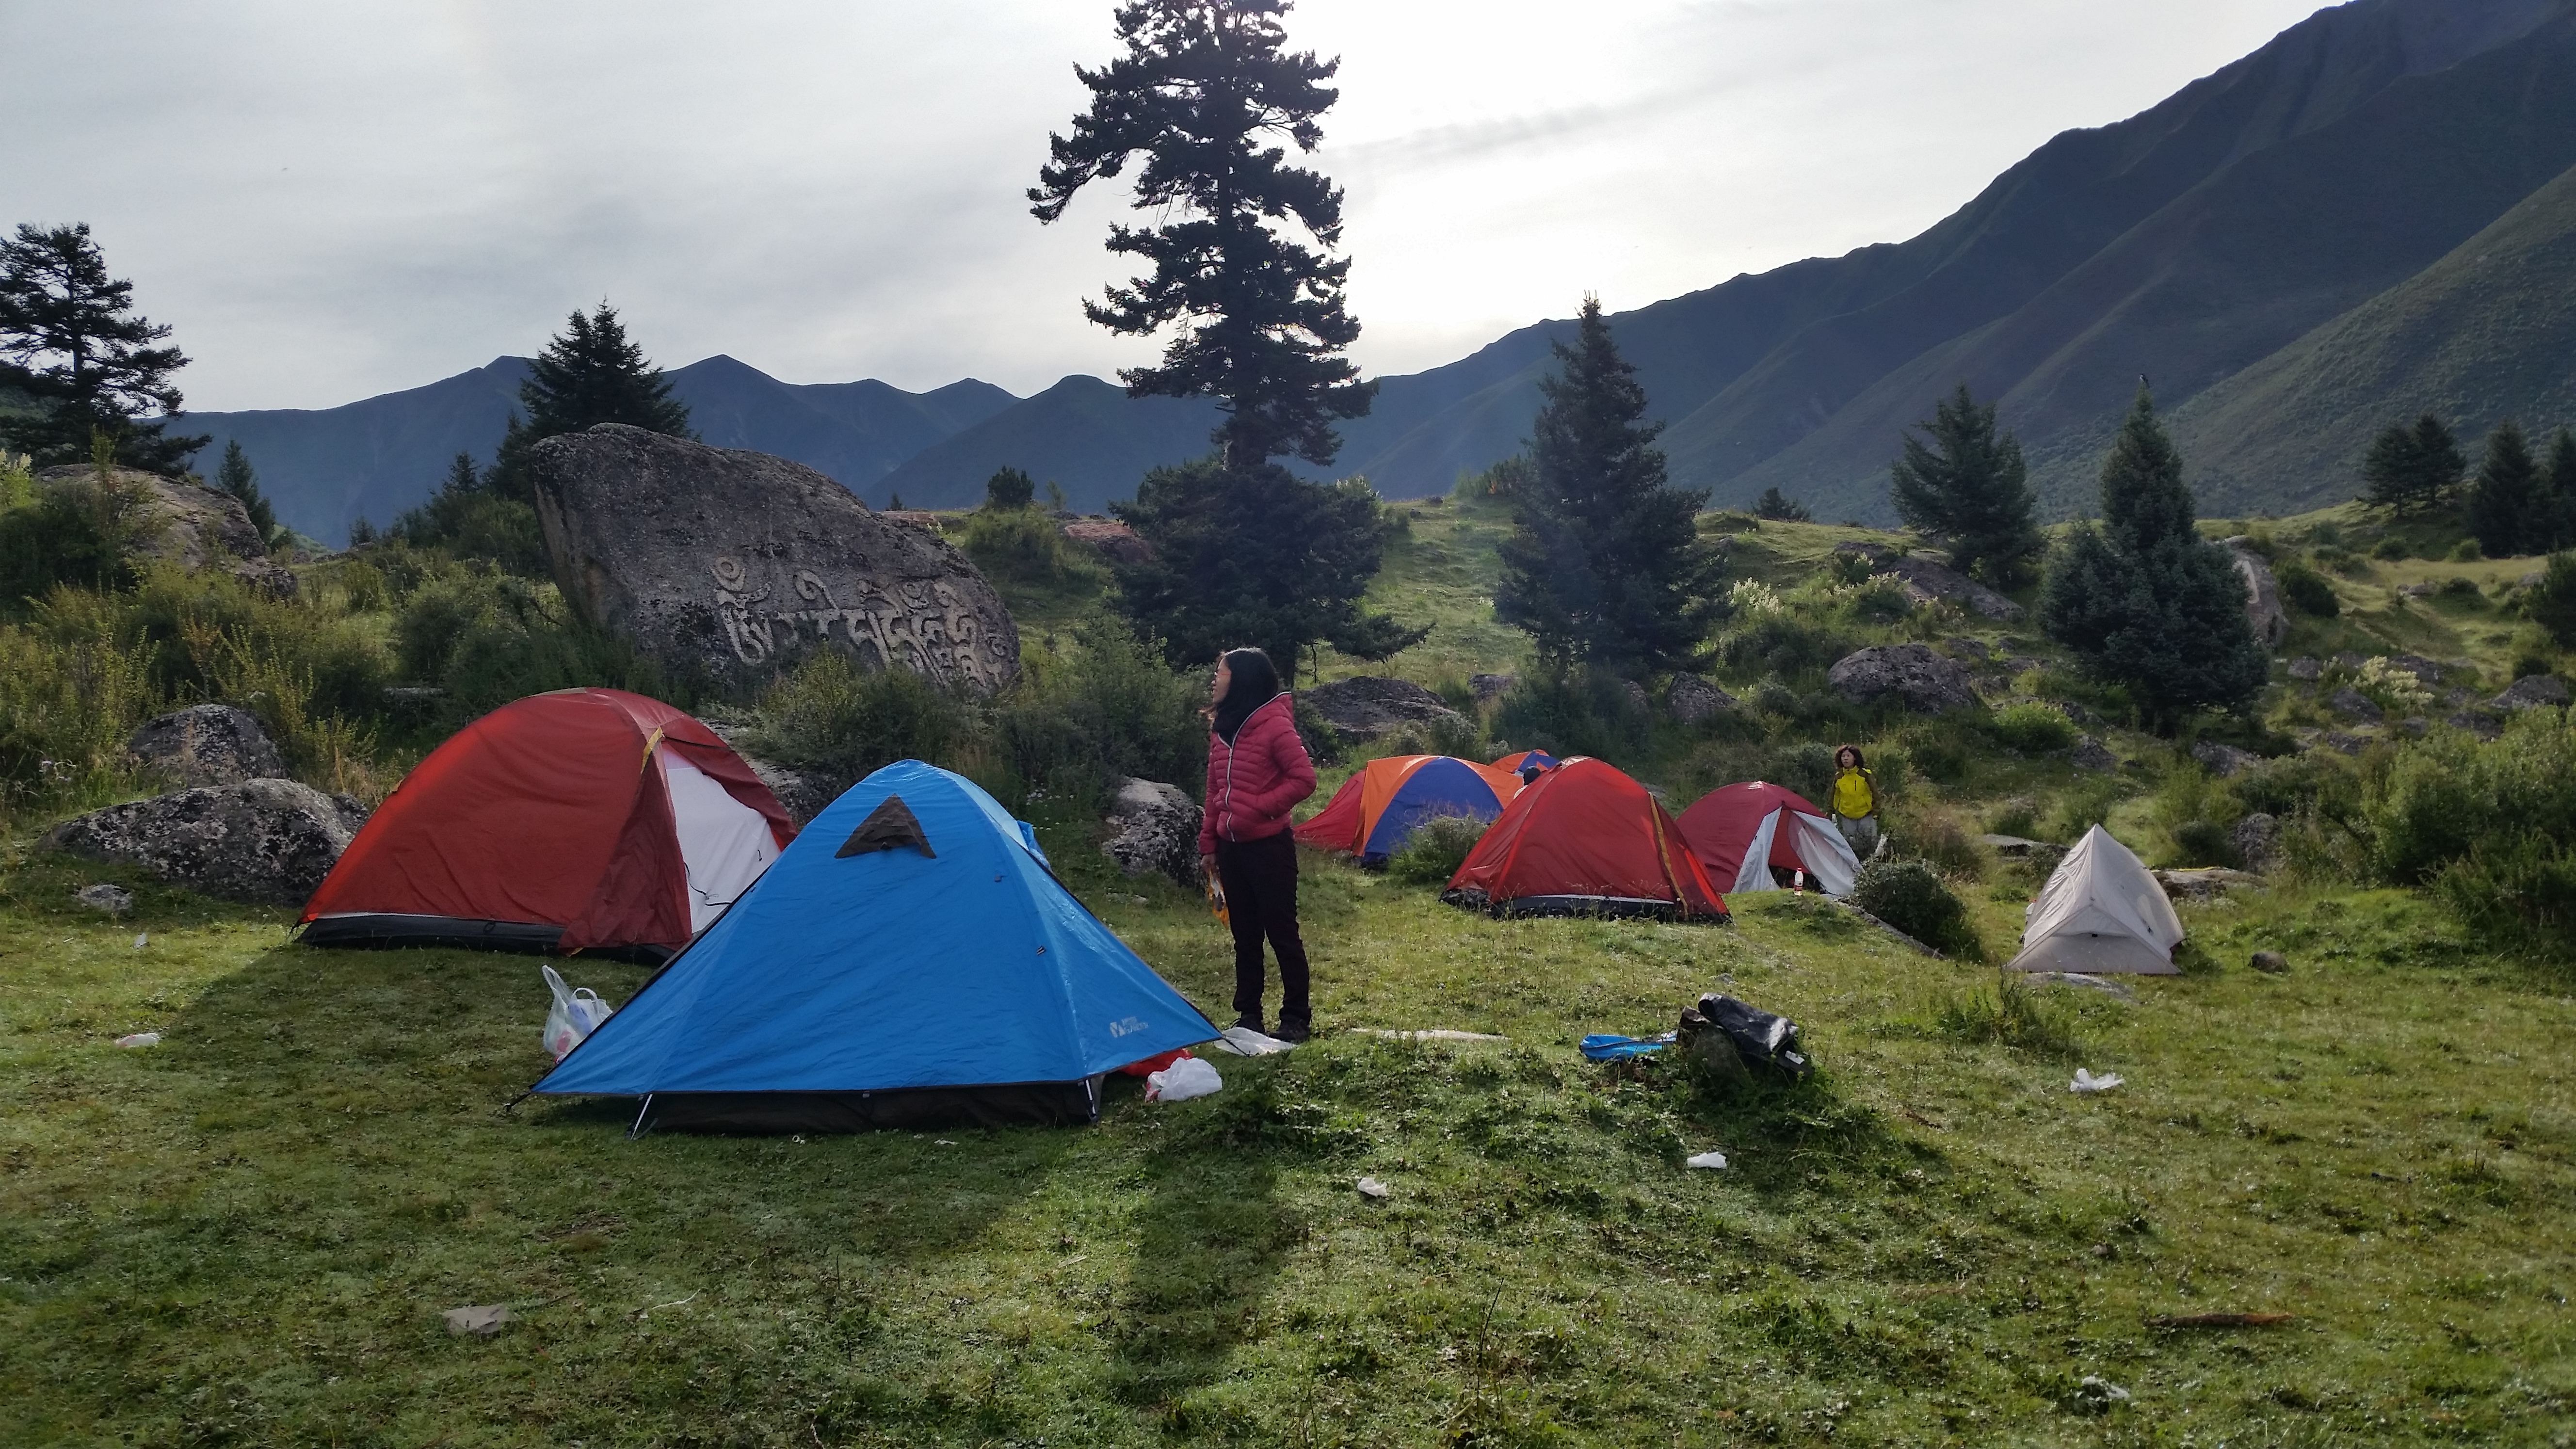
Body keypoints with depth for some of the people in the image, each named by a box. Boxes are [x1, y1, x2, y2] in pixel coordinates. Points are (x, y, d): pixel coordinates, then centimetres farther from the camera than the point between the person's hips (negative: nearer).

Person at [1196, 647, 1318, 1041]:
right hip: (1231, 846, 7)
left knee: (1281, 932, 0)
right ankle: (1249, 1015, 22)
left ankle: (1296, 1017, 10)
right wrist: (1208, 843, 14)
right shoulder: (1222, 727, 10)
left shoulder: (1275, 725, -13)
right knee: (1244, 935, 13)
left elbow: (1304, 779, -15)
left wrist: (1259, 809, -18)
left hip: (1268, 846, -7)